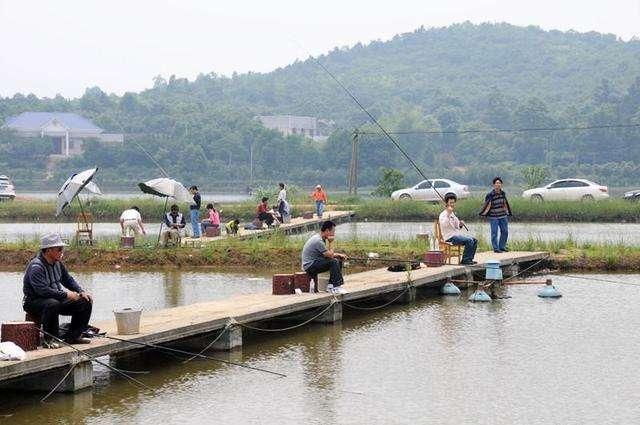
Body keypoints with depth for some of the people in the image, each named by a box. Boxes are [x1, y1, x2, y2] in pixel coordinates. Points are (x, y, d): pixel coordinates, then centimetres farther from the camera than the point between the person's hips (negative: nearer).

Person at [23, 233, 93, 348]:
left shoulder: (57, 263, 6)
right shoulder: (36, 267, -23)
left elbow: (68, 279, 18)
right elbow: (43, 290, -33)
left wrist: (81, 292, 1)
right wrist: (66, 295, -29)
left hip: (57, 299, 9)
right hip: (34, 303, -9)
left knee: (86, 302, 2)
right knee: (52, 304, -42)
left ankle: (73, 336, 7)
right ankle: (50, 339, -27)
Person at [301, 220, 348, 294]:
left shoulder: (320, 238, 10)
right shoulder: (318, 241, -22)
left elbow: (327, 254, 19)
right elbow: (330, 255, -19)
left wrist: (338, 255, 4)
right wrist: (330, 243, -11)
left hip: (314, 262, 10)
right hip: (310, 266, -10)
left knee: (339, 260, 8)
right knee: (334, 262, -25)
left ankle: (331, 286, 5)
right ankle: (336, 287, -20)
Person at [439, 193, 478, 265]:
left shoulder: (452, 214, 21)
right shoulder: (443, 215, -8)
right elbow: (444, 225, -28)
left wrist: (460, 225, 6)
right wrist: (448, 214, -34)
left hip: (457, 235, 9)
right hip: (450, 237, -9)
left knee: (474, 240, -1)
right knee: (469, 240, -24)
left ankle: (469, 259, 1)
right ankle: (465, 260, -17)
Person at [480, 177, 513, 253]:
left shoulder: (503, 193, 6)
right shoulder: (490, 195, -11)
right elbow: (487, 205, -10)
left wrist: (507, 212, 21)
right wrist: (483, 213, -18)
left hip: (503, 216, 6)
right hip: (493, 217, -6)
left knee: (505, 231, 8)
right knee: (494, 233, -2)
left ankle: (502, 247, 20)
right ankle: (496, 248, 5)